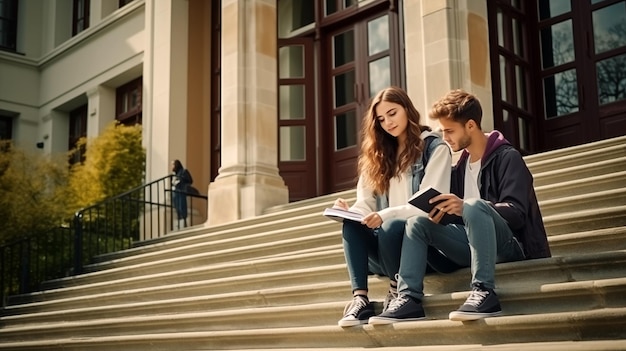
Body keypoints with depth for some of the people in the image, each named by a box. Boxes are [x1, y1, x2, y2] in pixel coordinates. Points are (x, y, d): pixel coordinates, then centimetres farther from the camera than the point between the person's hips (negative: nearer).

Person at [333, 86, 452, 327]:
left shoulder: (435, 147, 1)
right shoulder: (380, 154, 18)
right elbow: (367, 205, 10)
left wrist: (387, 215, -26)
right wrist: (347, 210, -13)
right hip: (388, 234, 5)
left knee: (392, 226, -35)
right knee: (352, 225, -25)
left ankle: (398, 294, -17)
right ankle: (360, 299, -34)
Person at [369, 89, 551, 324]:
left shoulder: (507, 157, -7)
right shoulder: (460, 167, 16)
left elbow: (517, 213, -19)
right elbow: (455, 215, 14)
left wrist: (465, 207, -33)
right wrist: (441, 212, -12)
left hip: (510, 245, -7)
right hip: (475, 245, 7)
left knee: (474, 205, -34)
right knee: (417, 223, -7)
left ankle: (484, 292, -38)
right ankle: (408, 298, -23)